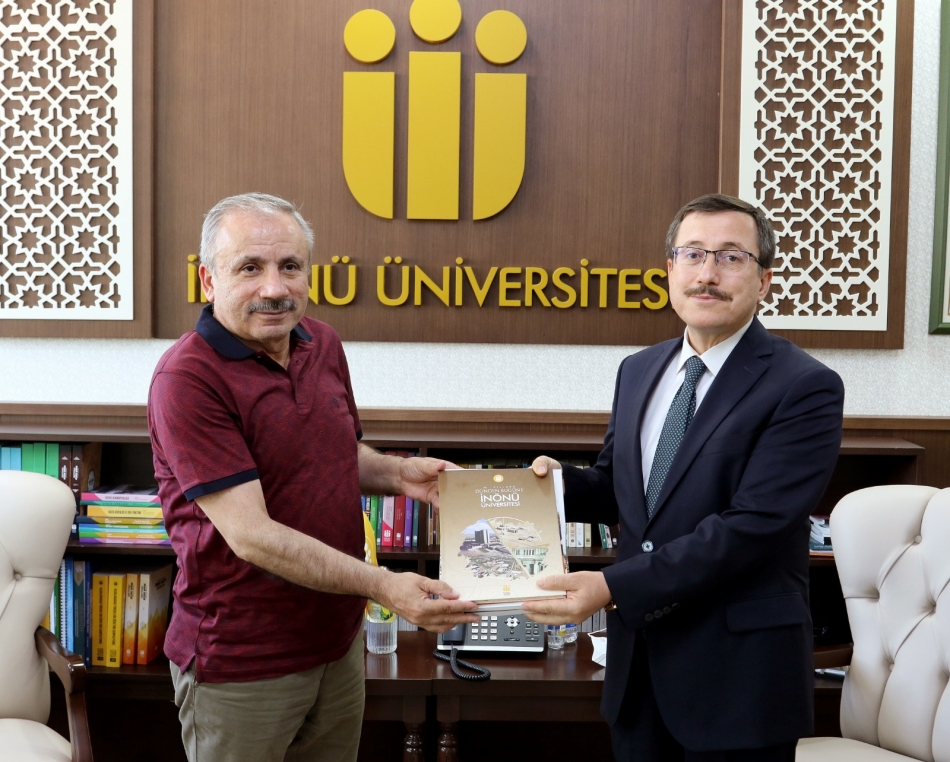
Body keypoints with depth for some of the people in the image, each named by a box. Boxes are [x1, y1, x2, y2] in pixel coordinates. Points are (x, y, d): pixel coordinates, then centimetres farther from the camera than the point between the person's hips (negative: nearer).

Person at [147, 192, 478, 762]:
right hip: (241, 664, -6)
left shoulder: (323, 344, 2)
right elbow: (250, 535, -24)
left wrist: (398, 473, -5)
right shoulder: (188, 378, -21)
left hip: (339, 639, 7)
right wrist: (382, 585, -28)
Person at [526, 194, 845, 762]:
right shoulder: (638, 371, 8)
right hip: (640, 661, 6)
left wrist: (613, 587, -25)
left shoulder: (806, 388, -13)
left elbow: (750, 525, -21)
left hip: (740, 671, -5)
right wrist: (559, 482, -6)